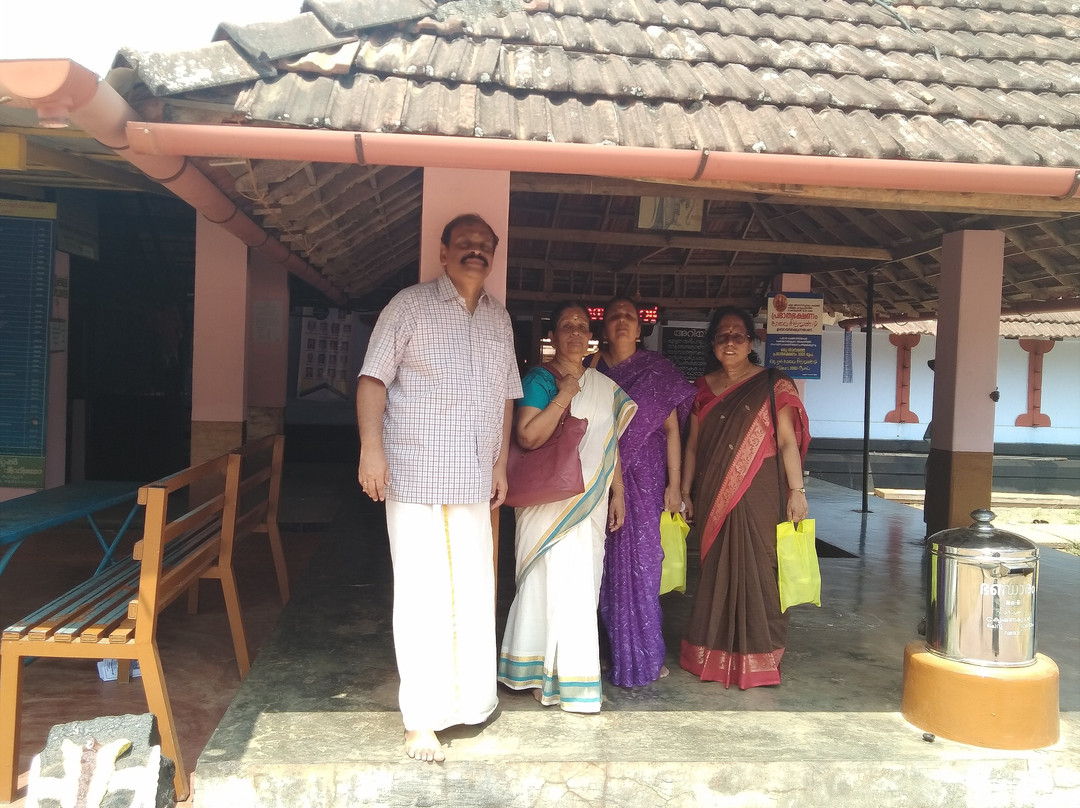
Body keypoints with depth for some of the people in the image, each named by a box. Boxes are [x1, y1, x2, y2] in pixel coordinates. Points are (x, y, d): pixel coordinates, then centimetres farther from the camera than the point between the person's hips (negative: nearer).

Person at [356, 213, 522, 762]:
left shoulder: (499, 319, 16)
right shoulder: (410, 306, 1)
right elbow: (373, 378, -4)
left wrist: (500, 464, 16)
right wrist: (371, 447, -15)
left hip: (474, 479, 5)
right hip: (414, 474, -5)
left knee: (474, 591, 9)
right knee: (421, 593, -2)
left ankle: (473, 699, 26)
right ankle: (422, 718, 9)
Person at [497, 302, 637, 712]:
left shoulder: (604, 385, 13)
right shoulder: (539, 379, -5)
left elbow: (611, 445, 16)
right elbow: (528, 436, -18)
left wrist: (617, 493, 13)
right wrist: (565, 394, -19)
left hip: (591, 502, 6)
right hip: (550, 502, -6)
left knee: (583, 583, 10)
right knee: (556, 581, -6)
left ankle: (570, 670, 22)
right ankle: (548, 675, 8)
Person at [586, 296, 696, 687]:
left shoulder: (656, 369, 4)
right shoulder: (590, 369, 8)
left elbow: (672, 428, 1)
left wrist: (675, 484, -4)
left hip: (644, 479, -1)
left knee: (641, 561, -2)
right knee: (607, 564, 3)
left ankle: (643, 654, 11)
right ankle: (611, 650, 15)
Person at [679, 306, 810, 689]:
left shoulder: (772, 385, 0)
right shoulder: (704, 388, 12)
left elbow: (787, 441, -4)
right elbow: (692, 445, 13)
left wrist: (796, 490, -11)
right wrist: (685, 492, 11)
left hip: (758, 495, -4)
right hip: (713, 497, 4)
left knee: (756, 569, -3)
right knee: (715, 569, 8)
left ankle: (757, 655, 10)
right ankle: (714, 653, 20)